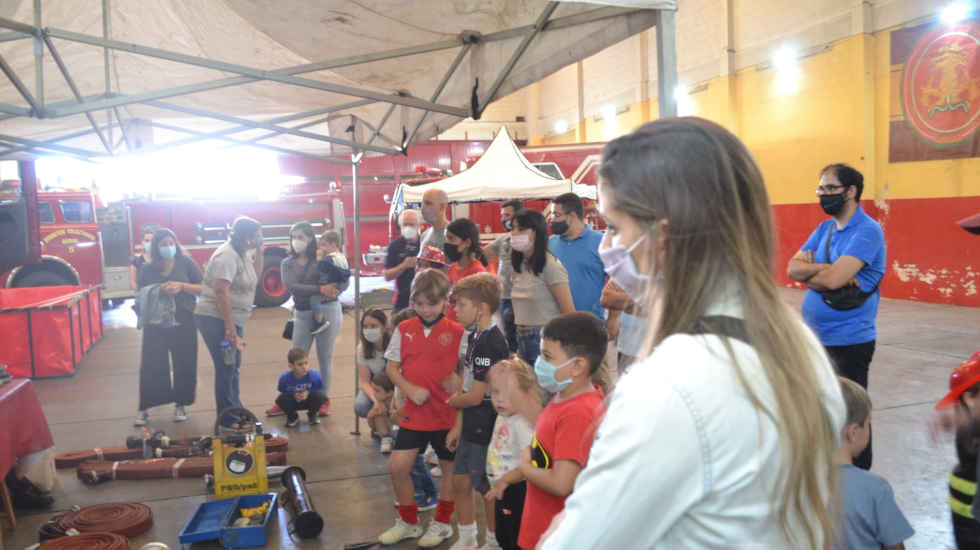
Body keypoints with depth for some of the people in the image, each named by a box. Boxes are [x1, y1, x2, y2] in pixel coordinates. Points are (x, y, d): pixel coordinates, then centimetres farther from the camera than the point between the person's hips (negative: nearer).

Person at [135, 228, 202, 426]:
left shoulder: (186, 263, 1)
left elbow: (203, 289, -2)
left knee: (183, 365, 4)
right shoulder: (147, 269, 6)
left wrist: (181, 286, -17)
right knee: (151, 366, 0)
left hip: (183, 322, -1)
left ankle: (180, 405, 19)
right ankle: (145, 408, 9)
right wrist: (159, 292, -13)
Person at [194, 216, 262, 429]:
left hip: (233, 319, 10)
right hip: (216, 319, -10)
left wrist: (259, 251, 8)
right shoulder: (227, 256, -20)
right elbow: (221, 292, -26)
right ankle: (228, 418, 7)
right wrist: (230, 329, -28)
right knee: (226, 368, -3)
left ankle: (235, 410, 30)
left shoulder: (243, 254, 9)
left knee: (233, 367, 18)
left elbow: (255, 275, 22)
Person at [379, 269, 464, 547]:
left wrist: (457, 384, -25)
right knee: (398, 466, 2)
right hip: (413, 412, 3)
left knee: (450, 468, 12)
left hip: (447, 415, -2)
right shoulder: (404, 330, 1)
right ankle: (408, 522, 26)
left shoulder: (457, 332, -8)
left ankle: (442, 523, 34)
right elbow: (391, 367, 4)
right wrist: (410, 390, -11)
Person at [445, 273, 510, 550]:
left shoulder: (491, 343, -22)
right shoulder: (475, 337, 8)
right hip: (472, 426, 9)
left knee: (489, 488, 7)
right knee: (461, 481, 17)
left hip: (487, 428, -9)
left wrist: (454, 401, -2)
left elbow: (476, 396, -22)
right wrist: (458, 425, 10)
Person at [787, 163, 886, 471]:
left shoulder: (867, 231, -15)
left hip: (848, 341, -8)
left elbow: (833, 279, -27)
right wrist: (825, 269, -17)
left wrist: (809, 268, -8)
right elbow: (793, 268, -1)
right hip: (815, 337, 8)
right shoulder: (824, 228, 10)